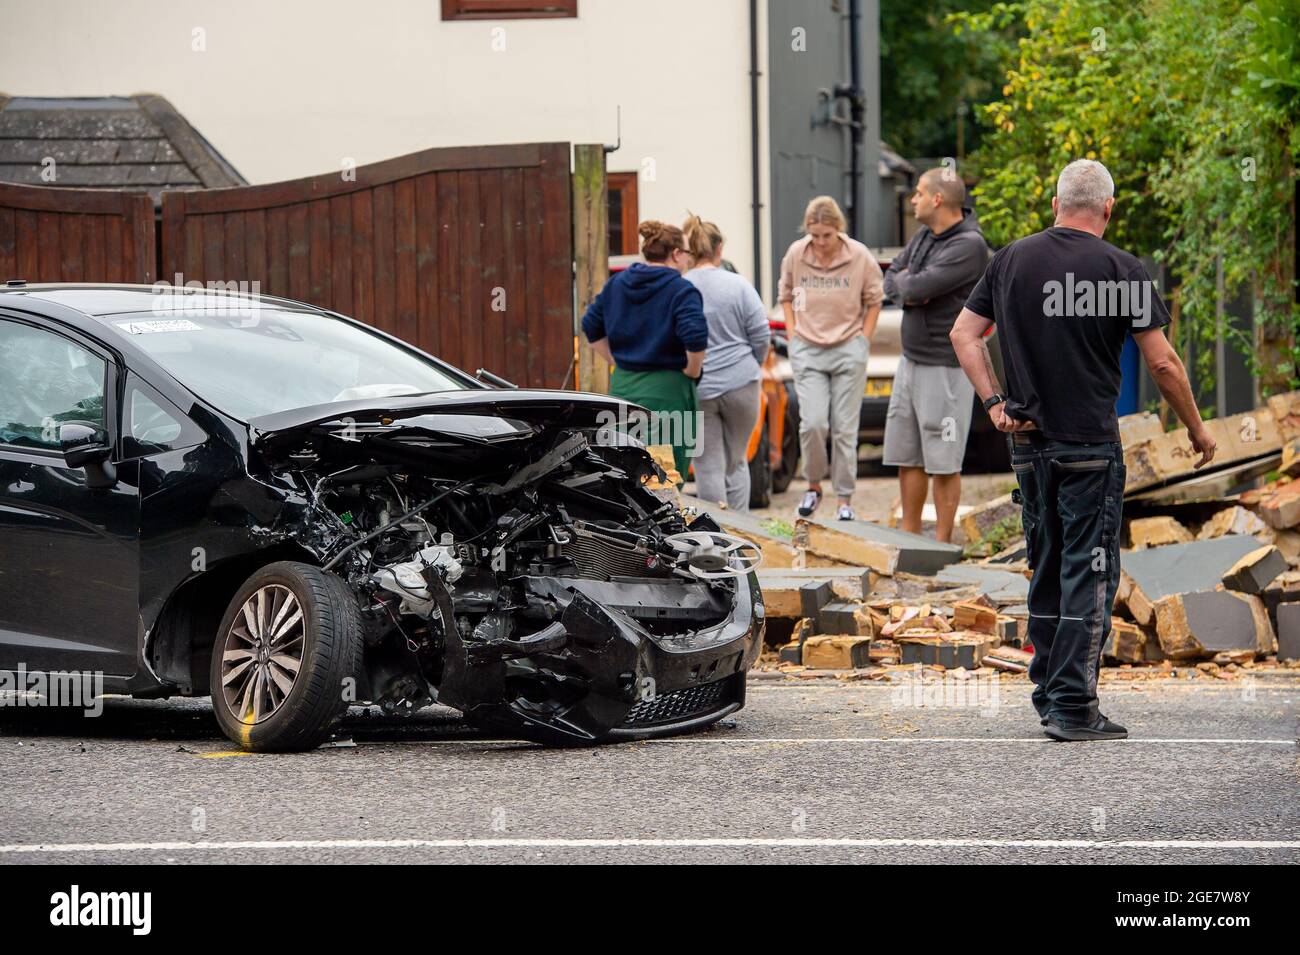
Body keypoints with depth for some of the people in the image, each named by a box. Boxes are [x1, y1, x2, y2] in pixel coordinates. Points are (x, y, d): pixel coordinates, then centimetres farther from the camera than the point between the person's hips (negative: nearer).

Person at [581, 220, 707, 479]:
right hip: (667, 392, -6)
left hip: (622, 388, 6)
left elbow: (591, 327, 13)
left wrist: (618, 361, 14)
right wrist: (692, 373, -8)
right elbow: (695, 338, -24)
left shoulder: (616, 283, 9)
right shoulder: (682, 291, -11)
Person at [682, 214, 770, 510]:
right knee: (736, 463, 14)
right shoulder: (738, 286, -4)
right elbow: (761, 336, -2)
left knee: (708, 468, 4)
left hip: (694, 389, 0)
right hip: (739, 385, 1)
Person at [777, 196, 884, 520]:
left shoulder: (860, 256, -8)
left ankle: (845, 500, 10)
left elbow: (874, 300, 7)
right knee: (813, 423, -12)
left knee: (845, 429, 1)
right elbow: (786, 295, 14)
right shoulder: (795, 254, -3)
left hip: (848, 349, -1)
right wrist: (793, 335, 4)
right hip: (807, 350, 1)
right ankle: (813, 486, 11)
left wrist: (864, 339, 0)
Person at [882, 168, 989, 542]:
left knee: (943, 463, -1)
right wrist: (909, 291, -8)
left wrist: (906, 282, -1)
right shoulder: (924, 237, 12)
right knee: (906, 456, 12)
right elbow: (889, 282, 14)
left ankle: (941, 545, 5)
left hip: (945, 367, -9)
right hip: (911, 361, 9)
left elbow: (917, 287, -23)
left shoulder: (969, 245, -17)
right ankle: (909, 537, 22)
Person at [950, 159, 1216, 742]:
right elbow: (1162, 363, -6)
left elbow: (964, 333, 7)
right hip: (1091, 446, -5)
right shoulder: (1120, 269, -8)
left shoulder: (1011, 260, 6)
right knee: (1089, 574, -2)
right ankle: (1073, 708, -6)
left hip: (1028, 445, 5)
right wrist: (1197, 431, 5)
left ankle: (1047, 693, 21)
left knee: (1047, 571, 15)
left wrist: (993, 402, 4)